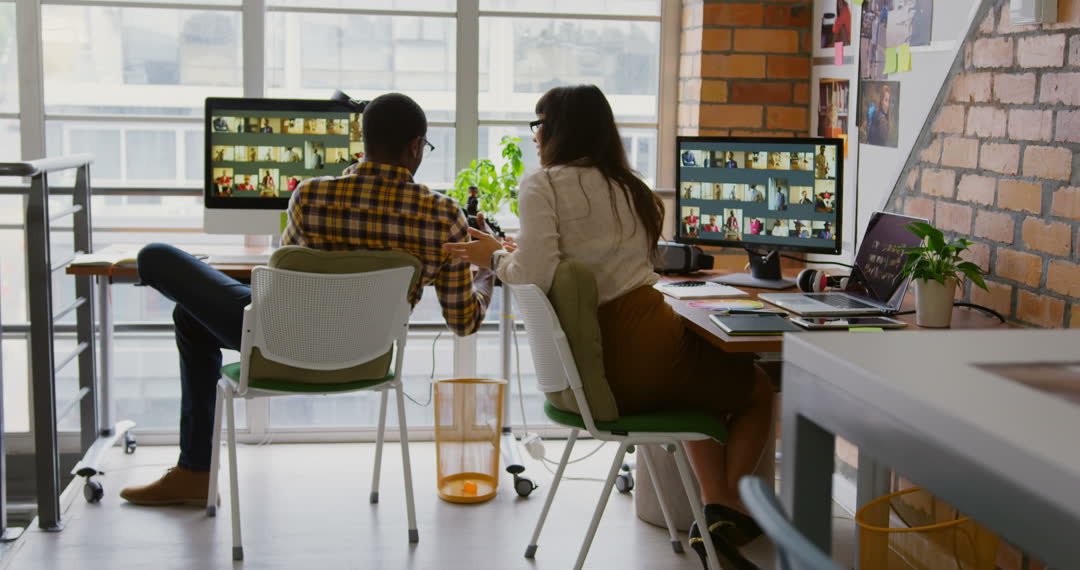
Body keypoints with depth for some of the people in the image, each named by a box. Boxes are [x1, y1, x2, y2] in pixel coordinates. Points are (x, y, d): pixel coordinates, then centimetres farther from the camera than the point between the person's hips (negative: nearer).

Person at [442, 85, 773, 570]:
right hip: (645, 345, 0)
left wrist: (496, 257, 3)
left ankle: (715, 511, 15)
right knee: (758, 393, 29)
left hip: (592, 365, 0)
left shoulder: (541, 185, -3)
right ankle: (731, 515, 11)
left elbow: (536, 275, -16)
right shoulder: (625, 185, 12)